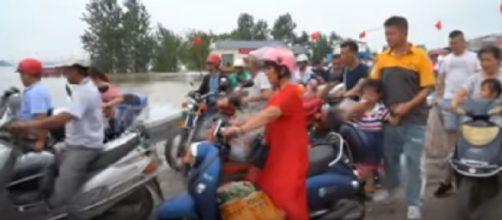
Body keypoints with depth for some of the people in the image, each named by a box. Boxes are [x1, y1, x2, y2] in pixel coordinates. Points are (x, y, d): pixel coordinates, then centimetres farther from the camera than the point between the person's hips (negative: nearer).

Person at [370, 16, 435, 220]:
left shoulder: (420, 56, -8)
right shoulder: (382, 58, 4)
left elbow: (427, 88, -9)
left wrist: (408, 105, -19)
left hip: (414, 119, -4)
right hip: (390, 118, 4)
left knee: (414, 162, 1)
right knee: (389, 157, 17)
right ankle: (389, 188, 39)